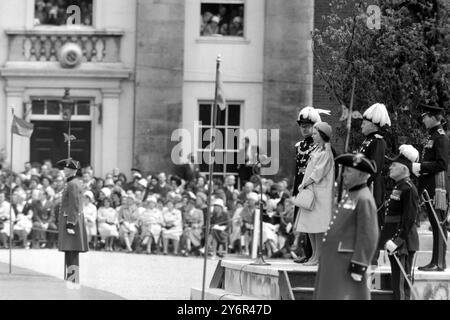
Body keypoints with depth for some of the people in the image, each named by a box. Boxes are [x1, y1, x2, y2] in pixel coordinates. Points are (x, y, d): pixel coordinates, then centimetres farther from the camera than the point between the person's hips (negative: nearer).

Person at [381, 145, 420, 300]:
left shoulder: (408, 189, -15)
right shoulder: (398, 187, 15)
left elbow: (409, 218, -20)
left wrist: (397, 240, -23)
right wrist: (389, 239, 18)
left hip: (402, 243, -10)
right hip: (394, 241, 10)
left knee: (401, 283, -8)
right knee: (397, 282, 14)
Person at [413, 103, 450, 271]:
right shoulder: (432, 136, 17)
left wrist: (420, 167, -16)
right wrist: (418, 168, 7)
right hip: (429, 186, 10)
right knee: (435, 224, 10)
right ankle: (436, 261, 13)